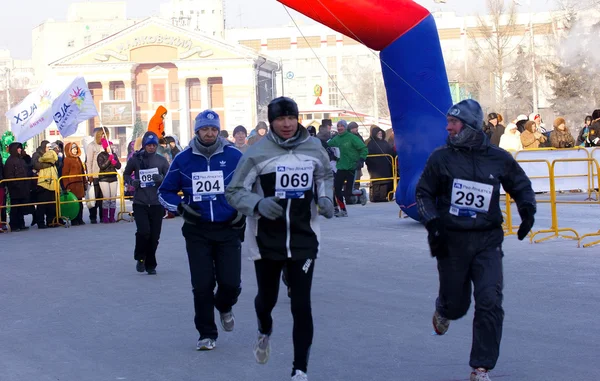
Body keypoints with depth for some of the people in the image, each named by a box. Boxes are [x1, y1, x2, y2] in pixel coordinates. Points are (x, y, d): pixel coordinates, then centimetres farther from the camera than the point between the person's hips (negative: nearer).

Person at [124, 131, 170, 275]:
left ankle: (150, 265, 21)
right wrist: (132, 181, -6)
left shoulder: (162, 161, 2)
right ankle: (140, 258, 10)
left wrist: (161, 179, -16)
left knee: (154, 236, 4)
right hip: (140, 203, -1)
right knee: (144, 231, -17)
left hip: (157, 204, 2)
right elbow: (126, 174, 14)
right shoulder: (135, 159, 0)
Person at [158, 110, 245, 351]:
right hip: (197, 231, 1)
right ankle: (207, 334, 14)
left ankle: (224, 307, 32)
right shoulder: (183, 160, 1)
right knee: (202, 285, -2)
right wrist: (181, 207, -6)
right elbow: (165, 192, 11)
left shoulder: (234, 156, -2)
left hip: (229, 229, -1)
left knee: (230, 283, -5)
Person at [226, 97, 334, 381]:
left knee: (301, 305, -6)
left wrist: (326, 198, 1)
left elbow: (325, 176, 20)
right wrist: (258, 203, -26)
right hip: (267, 240, -1)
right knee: (267, 299, 15)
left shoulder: (313, 148, -1)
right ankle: (265, 332, 51)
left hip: (303, 240, 1)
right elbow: (234, 192, -7)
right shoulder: (257, 153, -11)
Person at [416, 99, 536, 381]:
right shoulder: (441, 158, -2)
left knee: (490, 302, -14)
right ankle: (443, 310, 48)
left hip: (487, 241, 0)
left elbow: (521, 186, 15)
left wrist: (527, 210, -2)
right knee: (456, 304, 8)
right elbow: (423, 193, 7)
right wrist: (432, 222, -8)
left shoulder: (498, 159, 0)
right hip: (451, 241, 0)